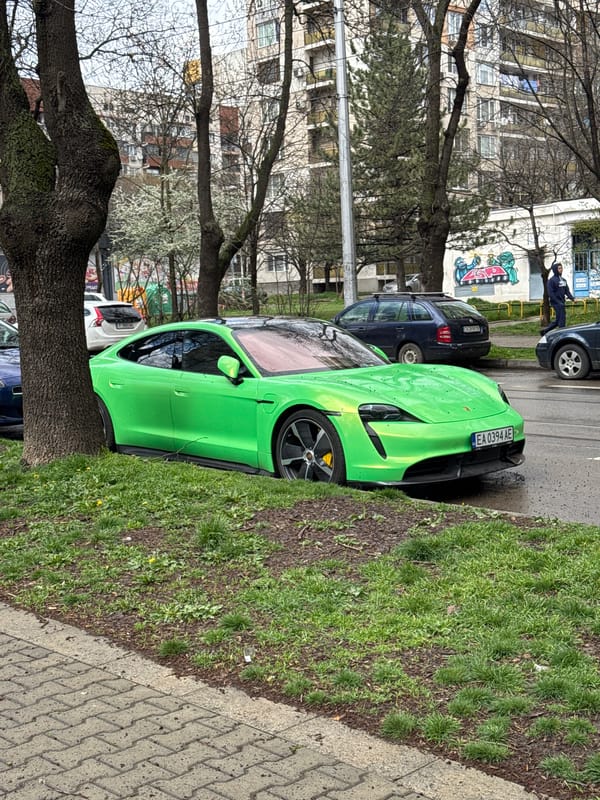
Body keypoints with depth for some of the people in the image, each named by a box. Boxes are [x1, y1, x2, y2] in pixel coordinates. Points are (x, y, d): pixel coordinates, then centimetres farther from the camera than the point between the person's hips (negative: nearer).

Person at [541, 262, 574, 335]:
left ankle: (544, 330, 23)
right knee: (562, 319, -9)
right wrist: (559, 303, -19)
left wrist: (572, 298, -4)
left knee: (557, 321, 11)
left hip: (562, 303, 8)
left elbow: (567, 291, 14)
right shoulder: (552, 280, -9)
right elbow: (550, 293, -14)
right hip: (556, 303, -8)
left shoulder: (563, 280, 14)